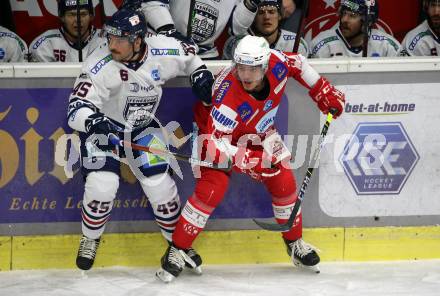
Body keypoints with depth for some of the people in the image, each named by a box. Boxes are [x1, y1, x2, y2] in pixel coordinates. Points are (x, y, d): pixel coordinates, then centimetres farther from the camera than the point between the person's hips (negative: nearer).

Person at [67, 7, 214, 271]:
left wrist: (200, 73, -10)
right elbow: (76, 109, -35)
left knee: (160, 183, -6)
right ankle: (90, 239, 8)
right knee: (102, 183, -20)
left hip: (142, 128, 3)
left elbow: (189, 56, 5)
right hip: (102, 127, -2)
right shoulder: (100, 66, -31)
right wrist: (93, 120, -54)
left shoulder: (163, 52, -21)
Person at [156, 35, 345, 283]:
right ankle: (177, 250, -6)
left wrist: (324, 92, -1)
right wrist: (251, 160, -41)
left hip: (258, 133, 6)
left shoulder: (276, 62, -28)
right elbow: (214, 144, -38)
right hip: (217, 132, -6)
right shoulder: (227, 98, -41)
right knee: (212, 189, -18)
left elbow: (298, 64, -3)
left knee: (284, 182, 2)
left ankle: (295, 242, 24)